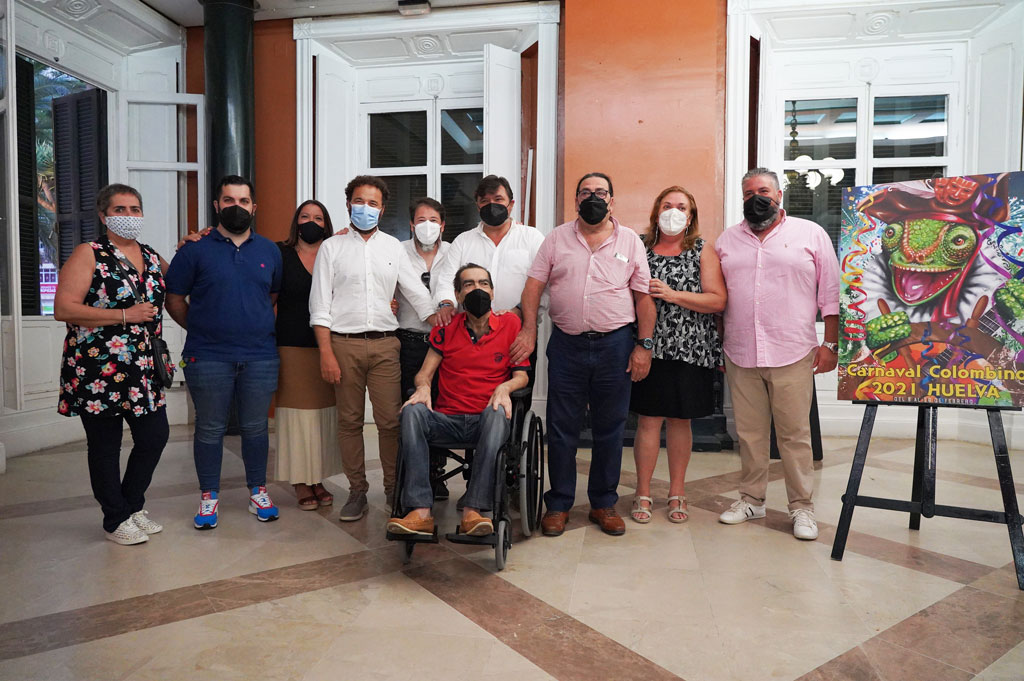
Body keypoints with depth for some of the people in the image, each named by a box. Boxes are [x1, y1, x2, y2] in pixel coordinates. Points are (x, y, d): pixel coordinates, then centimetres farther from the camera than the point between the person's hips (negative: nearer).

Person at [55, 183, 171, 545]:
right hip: (99, 370, -6)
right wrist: (125, 315, -17)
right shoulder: (88, 254, -6)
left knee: (155, 435, 8)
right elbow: (63, 309, -14)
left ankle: (133, 505, 29)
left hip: (144, 369, 6)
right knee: (105, 445, 5)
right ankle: (116, 519, 21)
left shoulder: (151, 257, 12)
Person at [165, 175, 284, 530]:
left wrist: (261, 328, 8)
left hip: (260, 357, 2)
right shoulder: (196, 249, 1)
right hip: (208, 358, -2)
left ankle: (258, 492, 25)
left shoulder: (270, 250, 10)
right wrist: (202, 329, 2)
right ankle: (208, 496, 22)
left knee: (255, 427, 11)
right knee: (210, 429, 7)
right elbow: (174, 300, 5)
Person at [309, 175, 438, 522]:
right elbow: (320, 304, 2)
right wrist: (326, 353, -7)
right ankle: (357, 491, 17)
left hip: (384, 343, 1)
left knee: (390, 420, -2)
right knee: (349, 421, 5)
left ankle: (394, 488, 13)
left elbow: (417, 293, 10)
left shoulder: (393, 247, 12)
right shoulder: (332, 247, 7)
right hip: (344, 343, -1)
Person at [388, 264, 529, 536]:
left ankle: (473, 511, -38)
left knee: (497, 413, -36)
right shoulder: (446, 328, 12)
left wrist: (504, 387, -14)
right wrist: (423, 387, -13)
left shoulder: (510, 324, 8)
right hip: (447, 420, 2)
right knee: (412, 411, -29)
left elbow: (522, 375, 7)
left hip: (485, 422, -1)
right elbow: (424, 372, 10)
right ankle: (421, 513, -35)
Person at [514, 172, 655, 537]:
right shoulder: (557, 238, 7)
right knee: (561, 428, 5)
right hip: (567, 345, 0)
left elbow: (644, 297, 4)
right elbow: (534, 285, 4)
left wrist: (645, 345, -3)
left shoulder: (630, 240, 6)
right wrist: (529, 330, -8)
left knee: (610, 428, 8)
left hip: (615, 344, 0)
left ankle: (604, 504, 23)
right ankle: (558, 504, 19)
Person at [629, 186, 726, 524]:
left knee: (679, 420, 8)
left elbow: (718, 300, -5)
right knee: (648, 419, 1)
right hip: (648, 348, 0)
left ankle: (677, 492, 23)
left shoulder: (703, 252, 5)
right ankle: (643, 493, 14)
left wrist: (673, 295, -14)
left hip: (689, 351, 0)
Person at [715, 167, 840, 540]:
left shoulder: (810, 234, 5)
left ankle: (802, 507, 16)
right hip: (740, 356, 3)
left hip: (792, 355, -3)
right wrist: (716, 347, 10)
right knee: (749, 433, 10)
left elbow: (830, 293, 4)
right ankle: (751, 499, 24)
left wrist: (830, 344, -2)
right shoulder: (727, 240, 13)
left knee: (795, 434, 2)